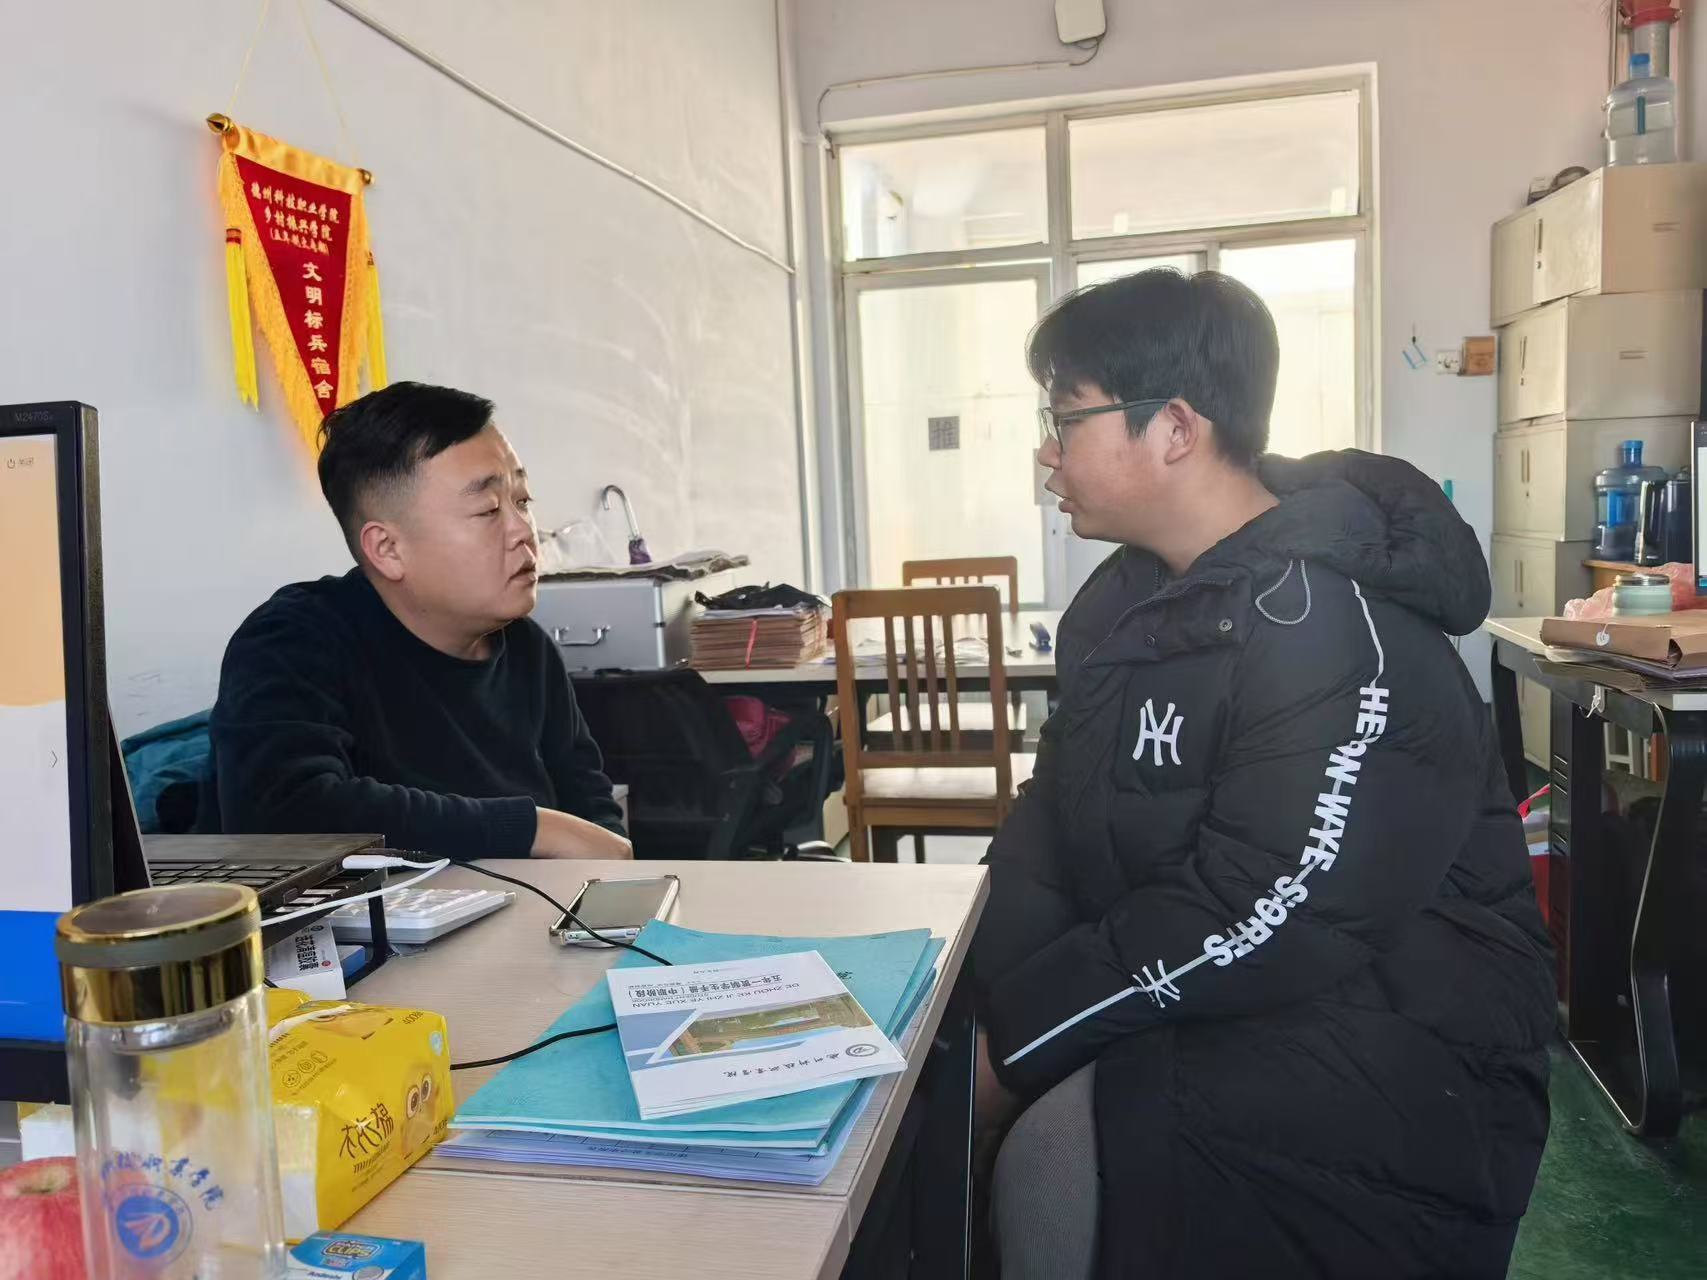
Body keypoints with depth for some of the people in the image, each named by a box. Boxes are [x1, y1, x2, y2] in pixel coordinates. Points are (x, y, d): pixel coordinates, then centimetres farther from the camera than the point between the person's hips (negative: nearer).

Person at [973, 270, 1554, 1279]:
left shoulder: (1341, 633, -22)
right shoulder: (1126, 596, 7)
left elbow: (1247, 931, -26)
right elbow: (1057, 825, 6)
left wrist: (1011, 1036, -20)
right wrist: (962, 996, -8)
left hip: (1395, 1047, -8)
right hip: (1178, 1003, 8)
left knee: (1065, 1156, -28)